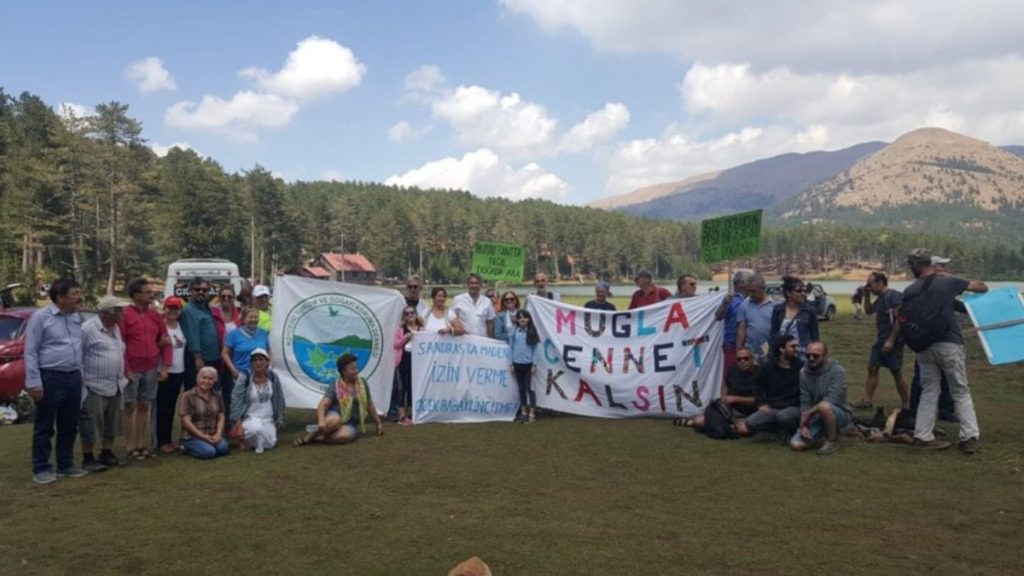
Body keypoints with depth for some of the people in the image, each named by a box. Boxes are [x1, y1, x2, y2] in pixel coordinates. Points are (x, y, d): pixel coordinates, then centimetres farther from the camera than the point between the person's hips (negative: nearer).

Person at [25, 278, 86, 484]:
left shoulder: (77, 318, 10)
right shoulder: (40, 317, -8)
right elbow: (30, 352, -9)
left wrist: (80, 374, 12)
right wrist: (34, 382, -13)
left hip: (73, 377, 6)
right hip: (50, 378, -6)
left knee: (69, 426, 13)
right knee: (45, 427, 3)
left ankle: (66, 465, 23)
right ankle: (41, 469, 12)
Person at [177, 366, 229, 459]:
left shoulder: (217, 397, 12)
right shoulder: (187, 396, -5)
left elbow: (221, 417, 8)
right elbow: (186, 421, -10)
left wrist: (218, 434, -11)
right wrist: (203, 436, -16)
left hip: (212, 436, 3)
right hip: (193, 436, -3)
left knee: (223, 447, -26)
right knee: (209, 452, -28)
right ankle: (188, 448, 1)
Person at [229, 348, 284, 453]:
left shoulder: (273, 377, 0)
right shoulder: (244, 378, -13)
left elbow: (279, 399, 11)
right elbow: (236, 401, -13)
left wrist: (280, 418, 13)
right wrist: (237, 423, -19)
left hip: (268, 419, 5)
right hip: (250, 418, -5)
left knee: (269, 444, -11)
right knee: (255, 429, -38)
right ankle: (246, 440, -3)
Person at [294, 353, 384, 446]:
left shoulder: (362, 383, 4)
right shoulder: (336, 387, -7)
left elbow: (369, 404, 14)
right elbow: (322, 405, -19)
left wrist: (378, 423, 15)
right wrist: (321, 421, -38)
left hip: (351, 423, 2)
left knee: (344, 436, -36)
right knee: (335, 420, -41)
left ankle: (317, 438, -18)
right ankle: (311, 435, -17)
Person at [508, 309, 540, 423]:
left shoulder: (532, 332, -2)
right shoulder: (514, 331, 3)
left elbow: (535, 349, -1)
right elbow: (511, 347, 6)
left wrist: (534, 364, -5)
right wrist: (511, 363, 4)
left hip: (528, 363, -2)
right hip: (517, 363, 3)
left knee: (529, 388, -2)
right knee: (521, 389, 11)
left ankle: (532, 413, 1)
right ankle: (523, 412, 19)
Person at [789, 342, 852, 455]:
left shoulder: (837, 371, -16)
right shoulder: (804, 373, -2)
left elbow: (832, 399, -26)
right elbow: (804, 403, -3)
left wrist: (808, 413, -23)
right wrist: (804, 425, -15)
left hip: (839, 413, -5)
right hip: (816, 417, 5)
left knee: (824, 406, -39)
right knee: (796, 445, -11)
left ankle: (833, 441, -12)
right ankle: (830, 431, 15)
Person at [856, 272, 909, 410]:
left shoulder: (894, 296, -16)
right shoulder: (881, 298, 13)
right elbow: (868, 311, 26)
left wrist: (891, 340, -24)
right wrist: (866, 295, 12)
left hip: (893, 342, -9)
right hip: (880, 340, 9)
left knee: (897, 373, -2)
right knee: (872, 368, 6)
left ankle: (906, 403, 10)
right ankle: (868, 400, 10)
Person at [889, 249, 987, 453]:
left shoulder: (911, 290, 3)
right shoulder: (949, 282, -5)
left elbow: (901, 318, 12)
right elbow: (983, 287, 7)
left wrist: (891, 340, 26)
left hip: (925, 346, 3)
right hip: (949, 344, -3)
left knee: (928, 392, 12)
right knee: (961, 392, 7)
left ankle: (922, 436, 10)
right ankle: (969, 437, 1)